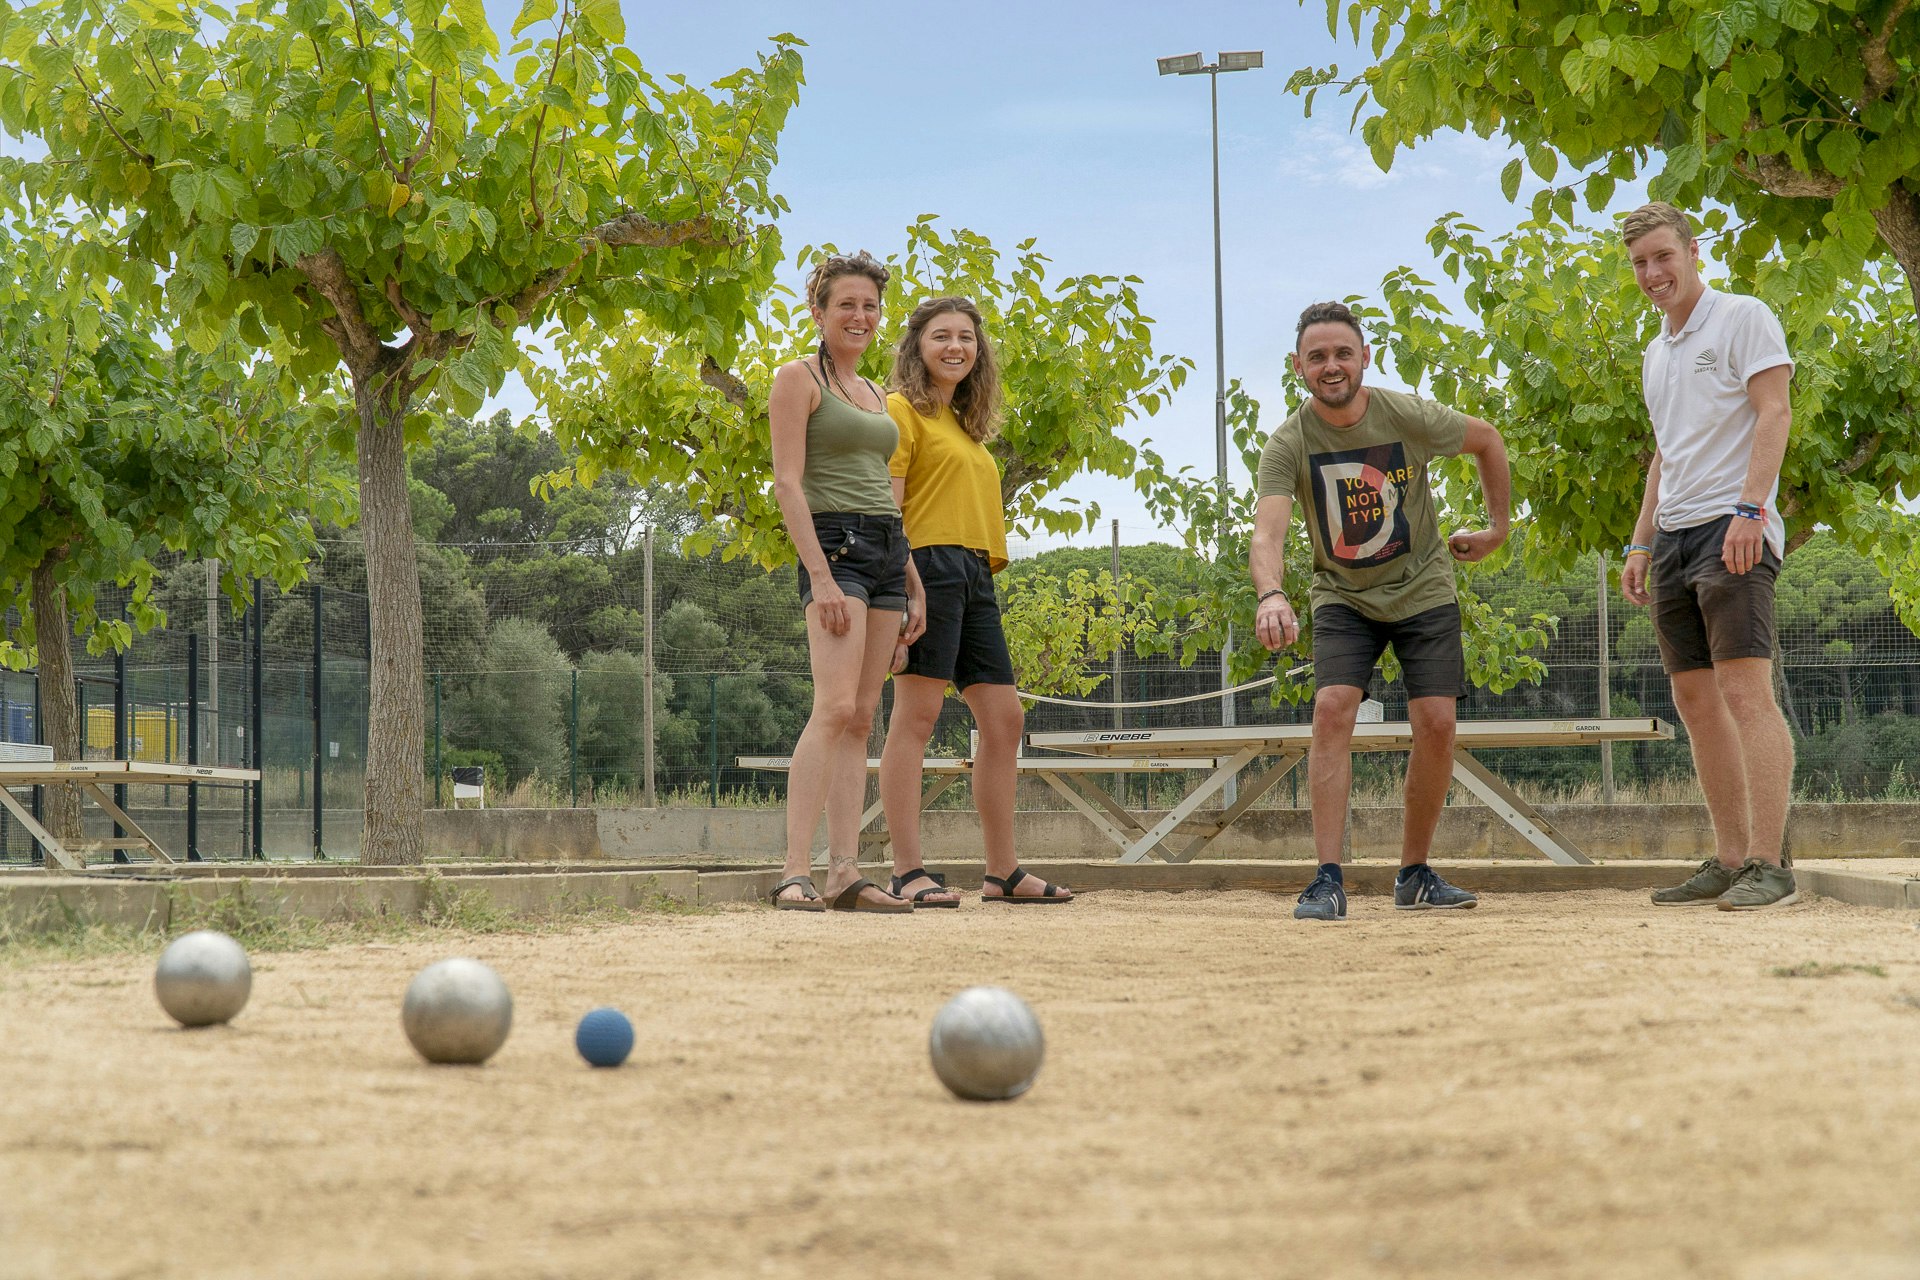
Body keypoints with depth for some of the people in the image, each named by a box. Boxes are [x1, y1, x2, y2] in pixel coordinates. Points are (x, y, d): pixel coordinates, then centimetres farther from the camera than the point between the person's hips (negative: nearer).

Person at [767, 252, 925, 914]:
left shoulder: (873, 394, 21)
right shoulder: (798, 377, -2)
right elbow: (787, 484, -10)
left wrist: (914, 585, 17)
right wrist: (821, 575, -19)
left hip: (888, 551, 8)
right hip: (835, 545, -8)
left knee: (861, 719, 2)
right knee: (834, 708, -20)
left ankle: (845, 873, 0)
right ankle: (795, 874, -24)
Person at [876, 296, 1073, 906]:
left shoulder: (966, 424, 25)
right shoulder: (902, 410, -1)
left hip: (974, 574, 9)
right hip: (929, 564, -9)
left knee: (1004, 720, 8)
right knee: (916, 715, -10)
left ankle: (1003, 873, 15)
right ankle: (908, 873, -11)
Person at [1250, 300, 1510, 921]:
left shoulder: (1409, 416, -16)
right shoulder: (1288, 445, -18)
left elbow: (1488, 440, 4)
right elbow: (1267, 532, -33)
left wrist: (1497, 529, 8)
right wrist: (1271, 595, -53)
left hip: (1423, 590, 1)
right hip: (1343, 597, -1)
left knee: (1436, 724, -9)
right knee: (1332, 710, -21)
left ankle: (1415, 875, 9)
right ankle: (1328, 879, -21)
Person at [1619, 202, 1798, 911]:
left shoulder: (1743, 317, -1)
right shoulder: (1655, 353, 23)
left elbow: (1774, 413, -9)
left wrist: (1750, 508, -20)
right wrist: (1640, 543, 20)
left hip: (1731, 529, -8)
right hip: (1673, 535, 8)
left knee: (1745, 690, -16)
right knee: (1697, 700, 5)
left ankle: (1769, 863, -19)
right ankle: (1729, 860, 8)